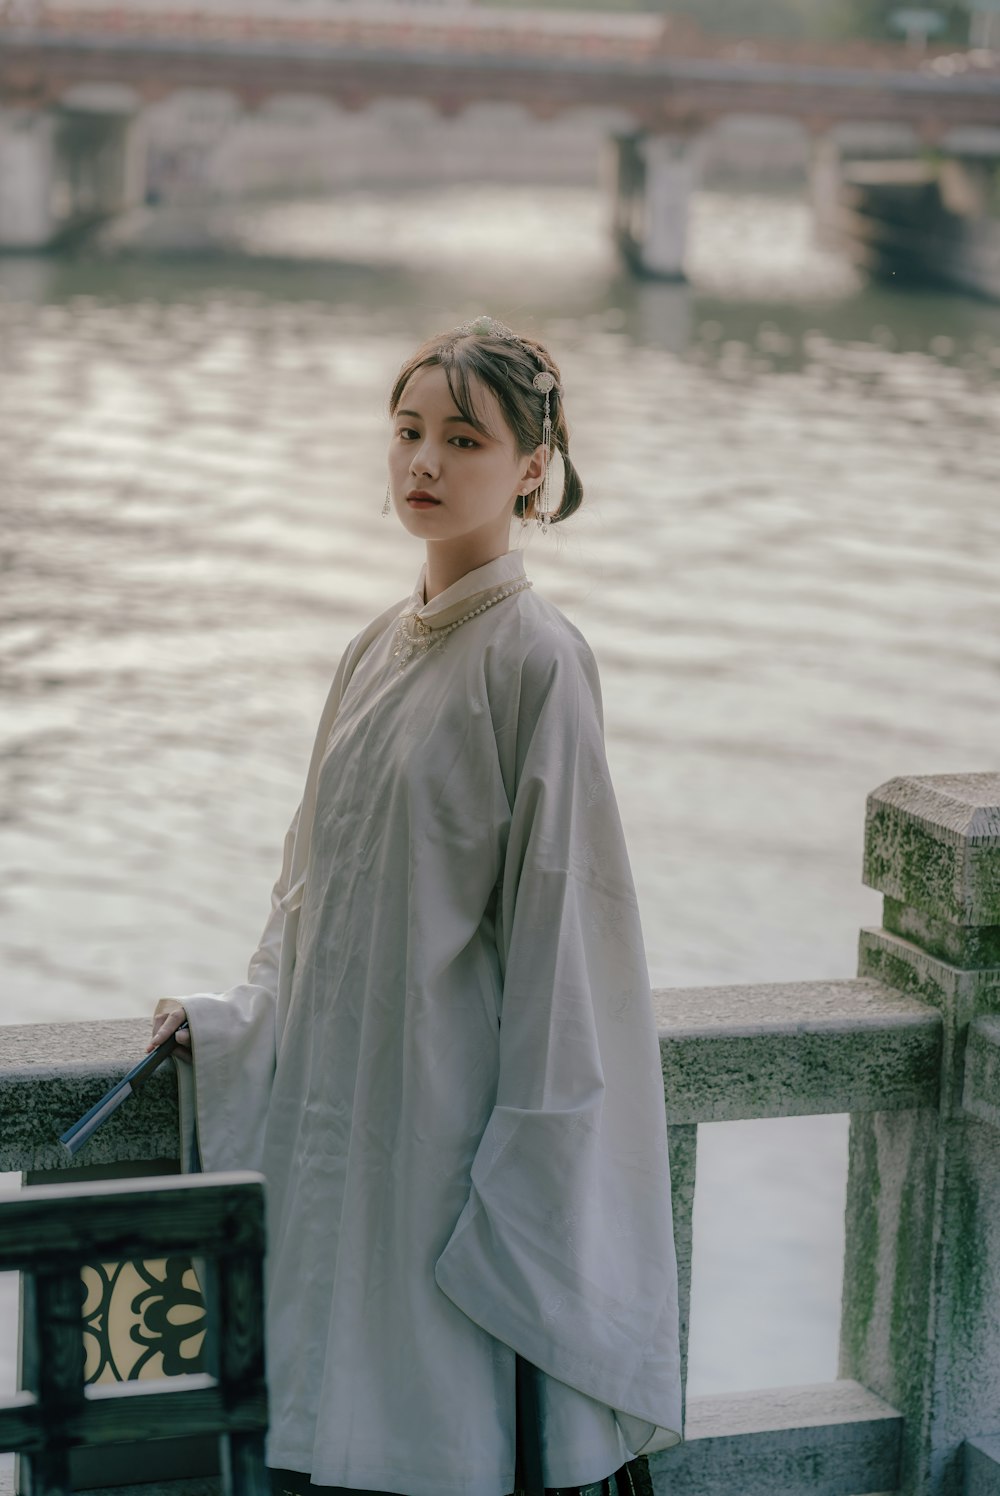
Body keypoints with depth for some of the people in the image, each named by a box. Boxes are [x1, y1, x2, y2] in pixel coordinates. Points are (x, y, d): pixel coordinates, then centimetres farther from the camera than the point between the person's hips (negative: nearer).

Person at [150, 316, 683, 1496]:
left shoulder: (535, 660, -12)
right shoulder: (380, 647, 10)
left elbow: (557, 914, -14)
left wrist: (522, 1172, -15)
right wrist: (235, 1019, 13)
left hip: (449, 1092, -7)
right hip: (338, 1088, 7)